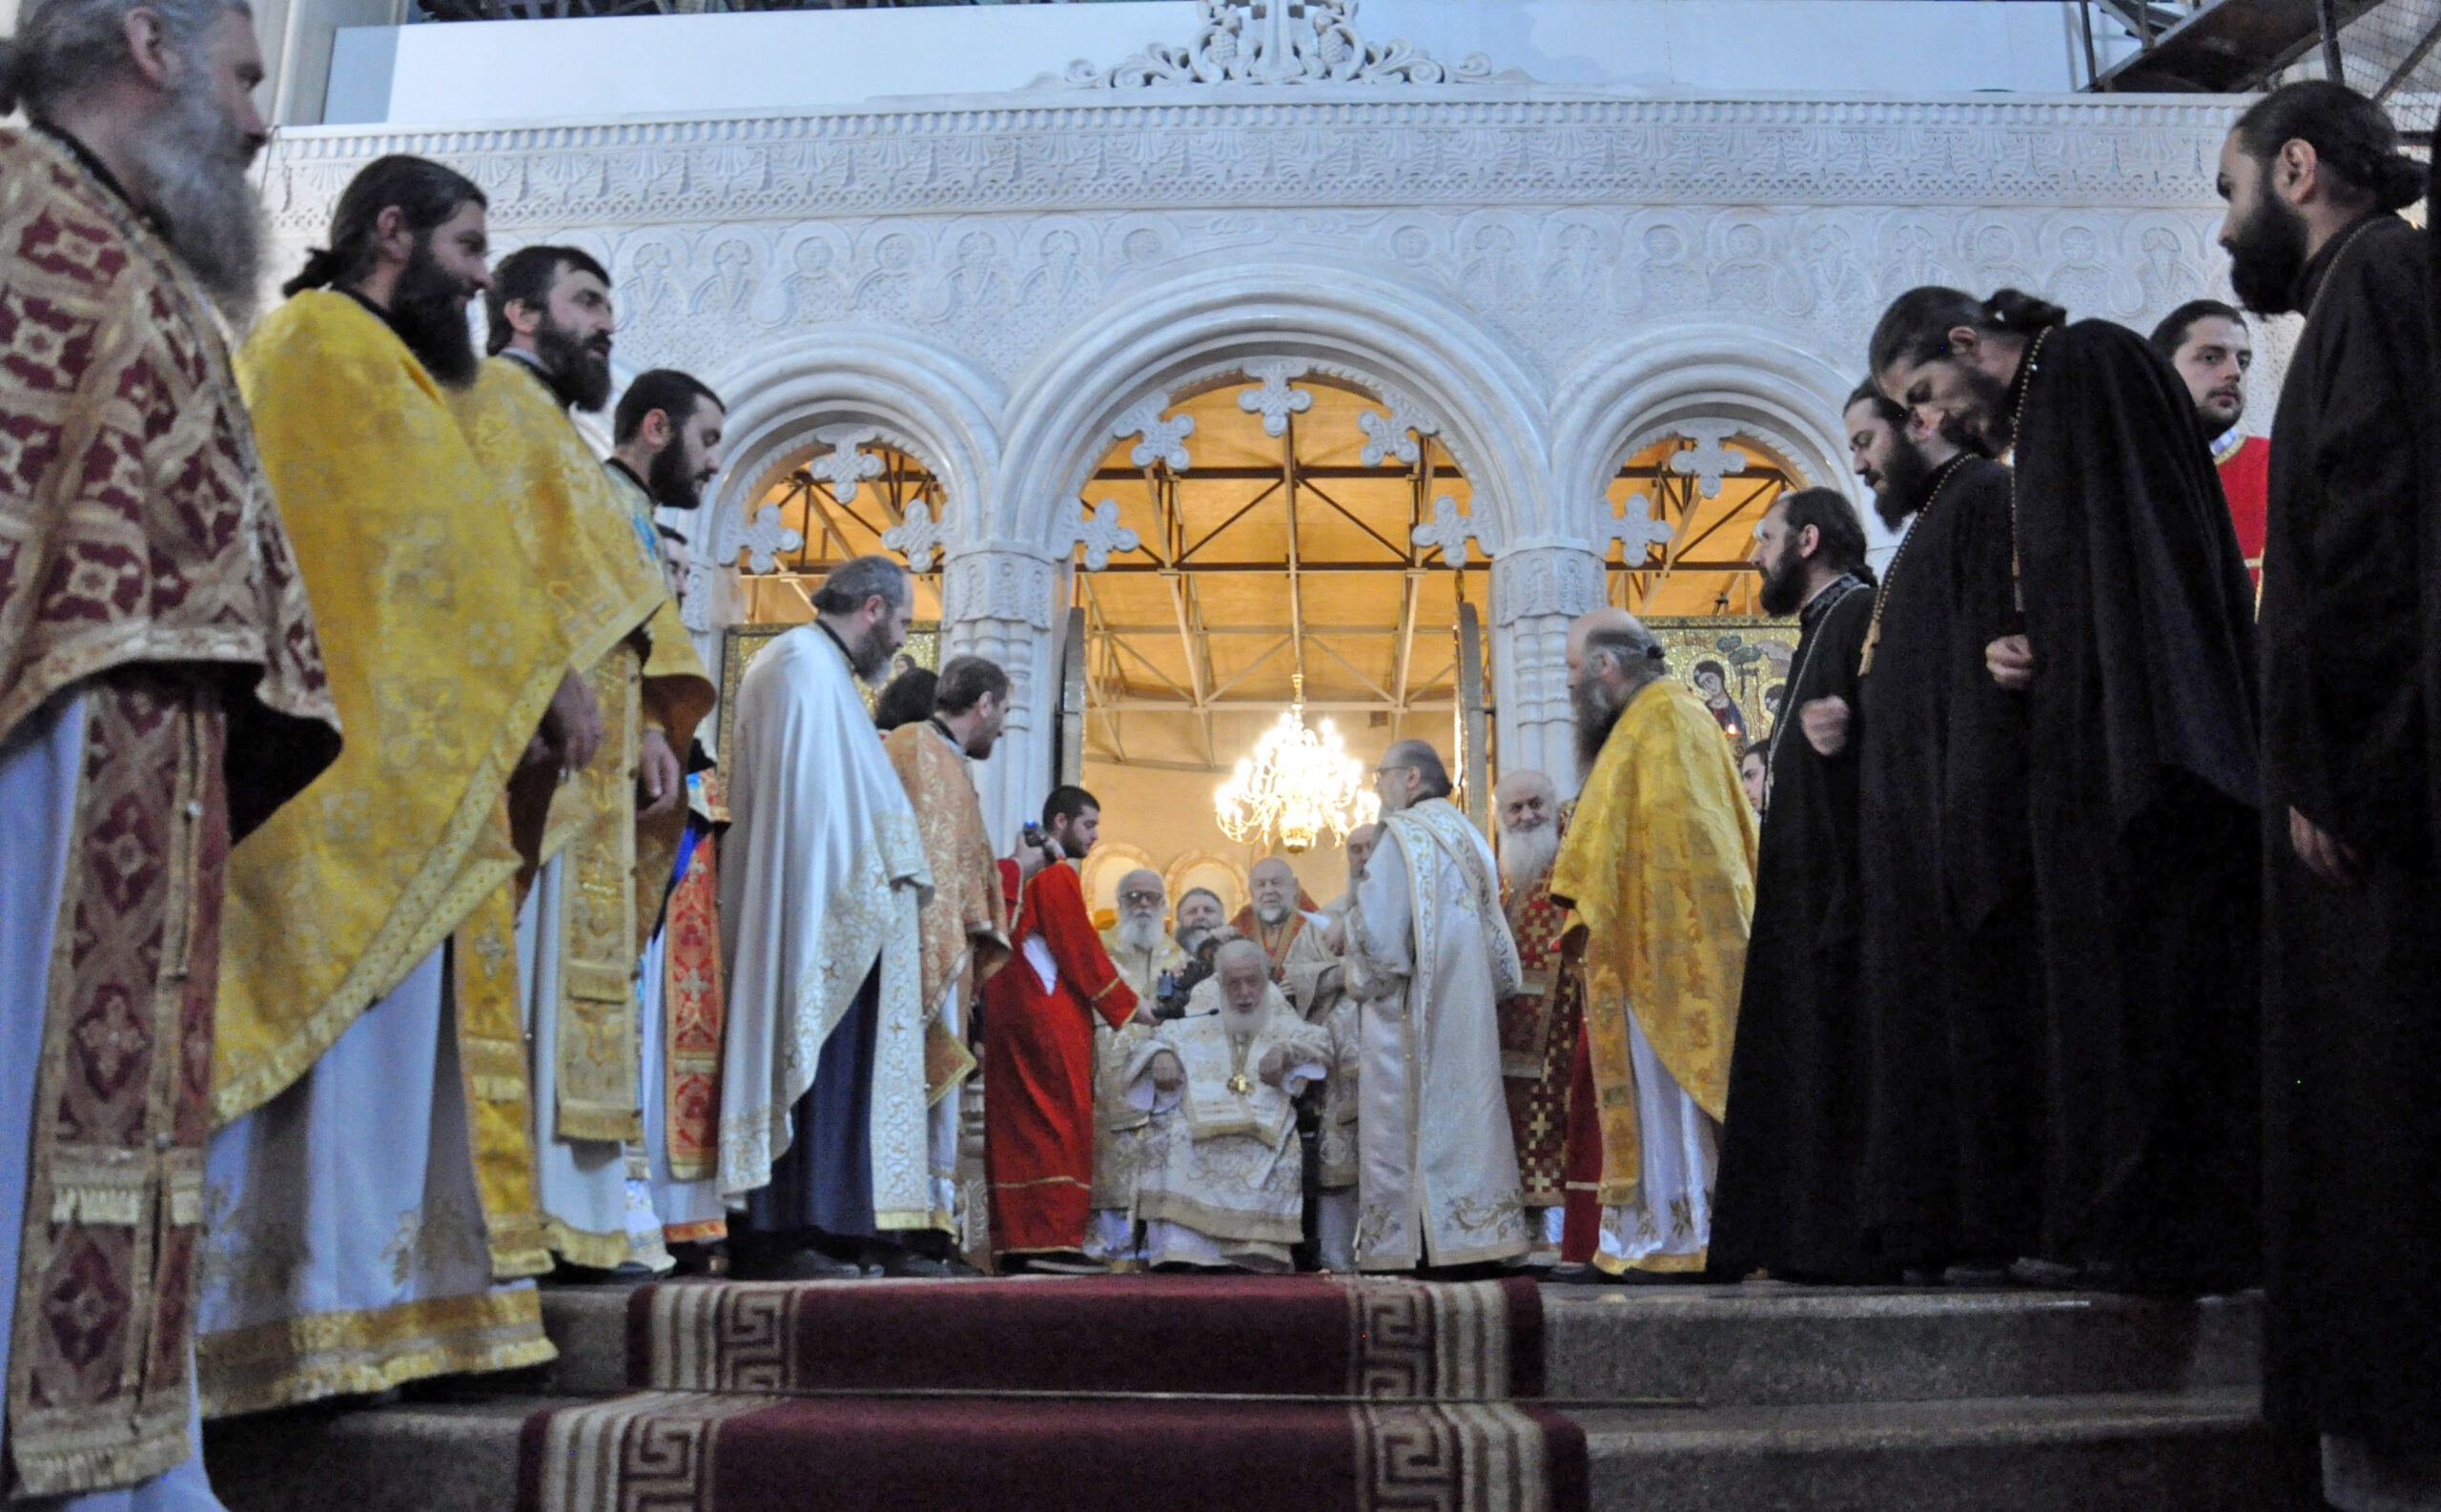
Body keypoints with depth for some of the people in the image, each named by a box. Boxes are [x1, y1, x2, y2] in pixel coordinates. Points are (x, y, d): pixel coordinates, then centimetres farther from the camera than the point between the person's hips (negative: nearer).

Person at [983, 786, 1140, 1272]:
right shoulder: (1057, 875, -8)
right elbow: (1082, 949, -11)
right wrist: (1126, 1006, -3)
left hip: (1007, 1011, 9)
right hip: (1050, 1015, -9)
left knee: (1017, 1125, 6)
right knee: (1062, 1123, -8)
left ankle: (1014, 1241, 7)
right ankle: (1054, 1238, -12)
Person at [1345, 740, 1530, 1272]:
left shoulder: (1405, 834, -9)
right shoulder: (1468, 835, 15)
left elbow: (1379, 928, -15)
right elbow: (1493, 933, 14)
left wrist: (1361, 983, 0)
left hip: (1409, 1011, -8)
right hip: (1466, 1009, 8)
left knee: (1406, 1124, -5)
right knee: (1459, 1115, 8)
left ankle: (1406, 1245, -5)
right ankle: (1468, 1237, 7)